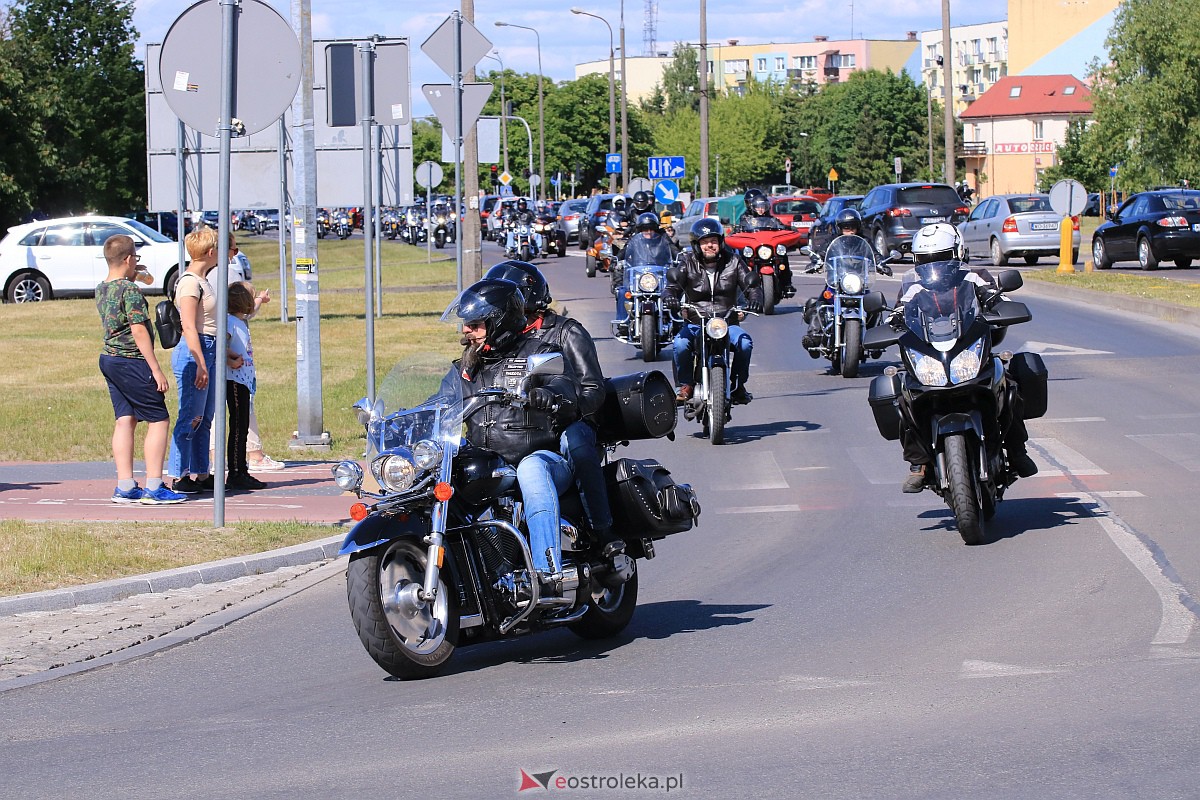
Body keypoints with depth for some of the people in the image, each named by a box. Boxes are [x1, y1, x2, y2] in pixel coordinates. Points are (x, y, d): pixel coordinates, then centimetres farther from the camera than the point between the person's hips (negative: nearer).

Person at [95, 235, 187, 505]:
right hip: (131, 362, -9)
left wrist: (133, 277, 25)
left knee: (125, 420, 10)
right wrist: (156, 370, -18)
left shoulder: (101, 289, 9)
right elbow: (139, 331, -20)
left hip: (108, 359, 9)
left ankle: (124, 487, 7)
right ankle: (153, 487, -6)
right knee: (159, 420, -2)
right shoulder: (130, 290, -17)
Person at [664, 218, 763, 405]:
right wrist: (669, 298, -31)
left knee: (745, 342, -29)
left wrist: (755, 299, -22)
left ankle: (737, 385, -6)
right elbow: (673, 284, -6)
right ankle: (685, 386, -9)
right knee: (681, 343, -32)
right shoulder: (687, 263, 2)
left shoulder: (733, 261, 5)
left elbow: (751, 284, 2)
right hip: (695, 323, -1)